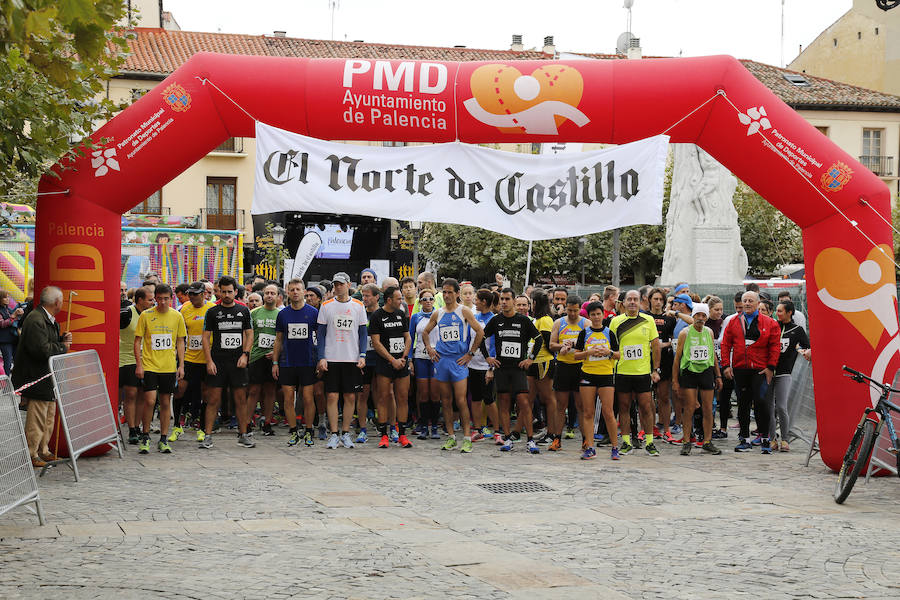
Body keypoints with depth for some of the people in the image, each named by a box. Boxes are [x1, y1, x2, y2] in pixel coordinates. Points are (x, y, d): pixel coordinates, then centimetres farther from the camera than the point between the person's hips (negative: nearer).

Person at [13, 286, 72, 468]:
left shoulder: (50, 320, 14)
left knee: (49, 416, 16)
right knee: (37, 418, -6)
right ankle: (31, 455, 1)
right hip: (37, 379, -11)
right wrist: (62, 346, -14)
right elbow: (42, 349, -27)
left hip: (48, 377, 11)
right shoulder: (36, 320, -20)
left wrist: (63, 340, 4)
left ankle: (43, 451, 26)